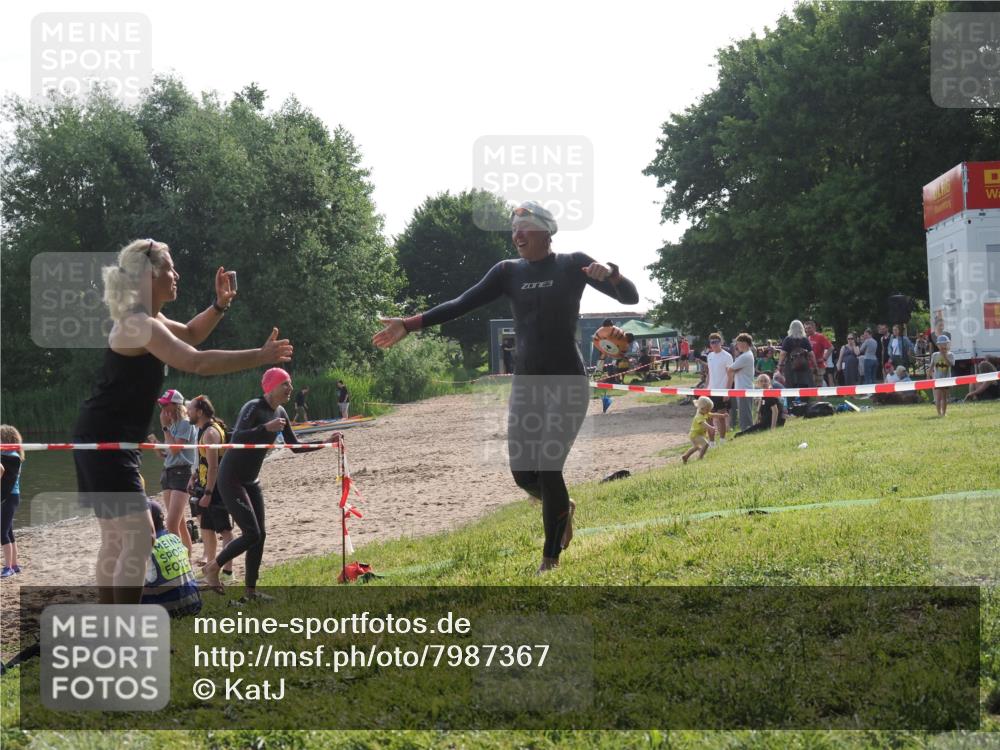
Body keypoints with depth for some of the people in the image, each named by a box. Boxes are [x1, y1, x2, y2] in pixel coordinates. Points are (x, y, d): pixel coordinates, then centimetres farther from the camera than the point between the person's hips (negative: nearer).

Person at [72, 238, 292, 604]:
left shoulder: (145, 320, 14)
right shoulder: (138, 325, -19)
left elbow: (189, 335, 29)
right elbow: (196, 362, -31)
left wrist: (220, 305, 10)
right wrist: (261, 356, -28)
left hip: (108, 443, 11)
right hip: (105, 443, -11)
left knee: (116, 540, 15)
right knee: (139, 539, -12)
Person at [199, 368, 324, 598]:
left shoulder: (280, 413, 7)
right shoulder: (253, 407, -19)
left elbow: (295, 446, 14)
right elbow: (237, 438, -33)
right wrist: (266, 428, -42)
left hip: (251, 481, 9)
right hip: (231, 479, -9)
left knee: (260, 535, 6)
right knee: (252, 534, -14)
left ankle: (251, 590, 13)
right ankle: (213, 568, 5)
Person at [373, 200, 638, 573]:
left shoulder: (573, 265, -3)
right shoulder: (509, 272, 7)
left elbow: (630, 296, -6)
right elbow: (461, 304, 2)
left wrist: (610, 273, -28)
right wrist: (409, 324, -6)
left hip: (567, 383, -4)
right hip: (525, 384, 4)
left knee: (547, 468, -11)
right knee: (523, 473, 1)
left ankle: (550, 559, 4)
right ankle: (562, 509, 35)